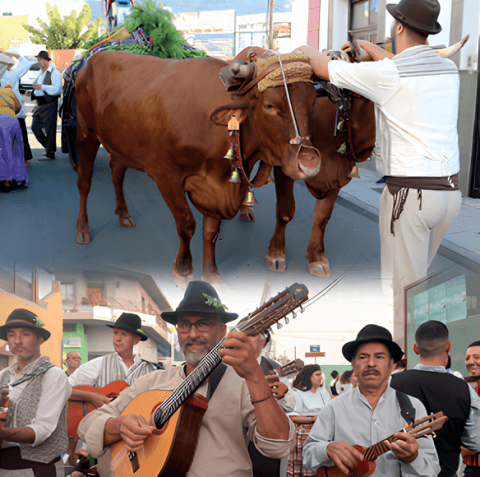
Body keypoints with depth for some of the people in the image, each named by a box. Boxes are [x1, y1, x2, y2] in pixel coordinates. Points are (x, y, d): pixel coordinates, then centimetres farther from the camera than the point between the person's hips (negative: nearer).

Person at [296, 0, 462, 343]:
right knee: (419, 276, 22)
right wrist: (367, 47, 41)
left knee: (406, 288, 1)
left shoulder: (386, 75, -11)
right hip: (451, 190, 7)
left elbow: (325, 69, 2)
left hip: (409, 193, -7)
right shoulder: (448, 69, 8)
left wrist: (306, 50, 23)